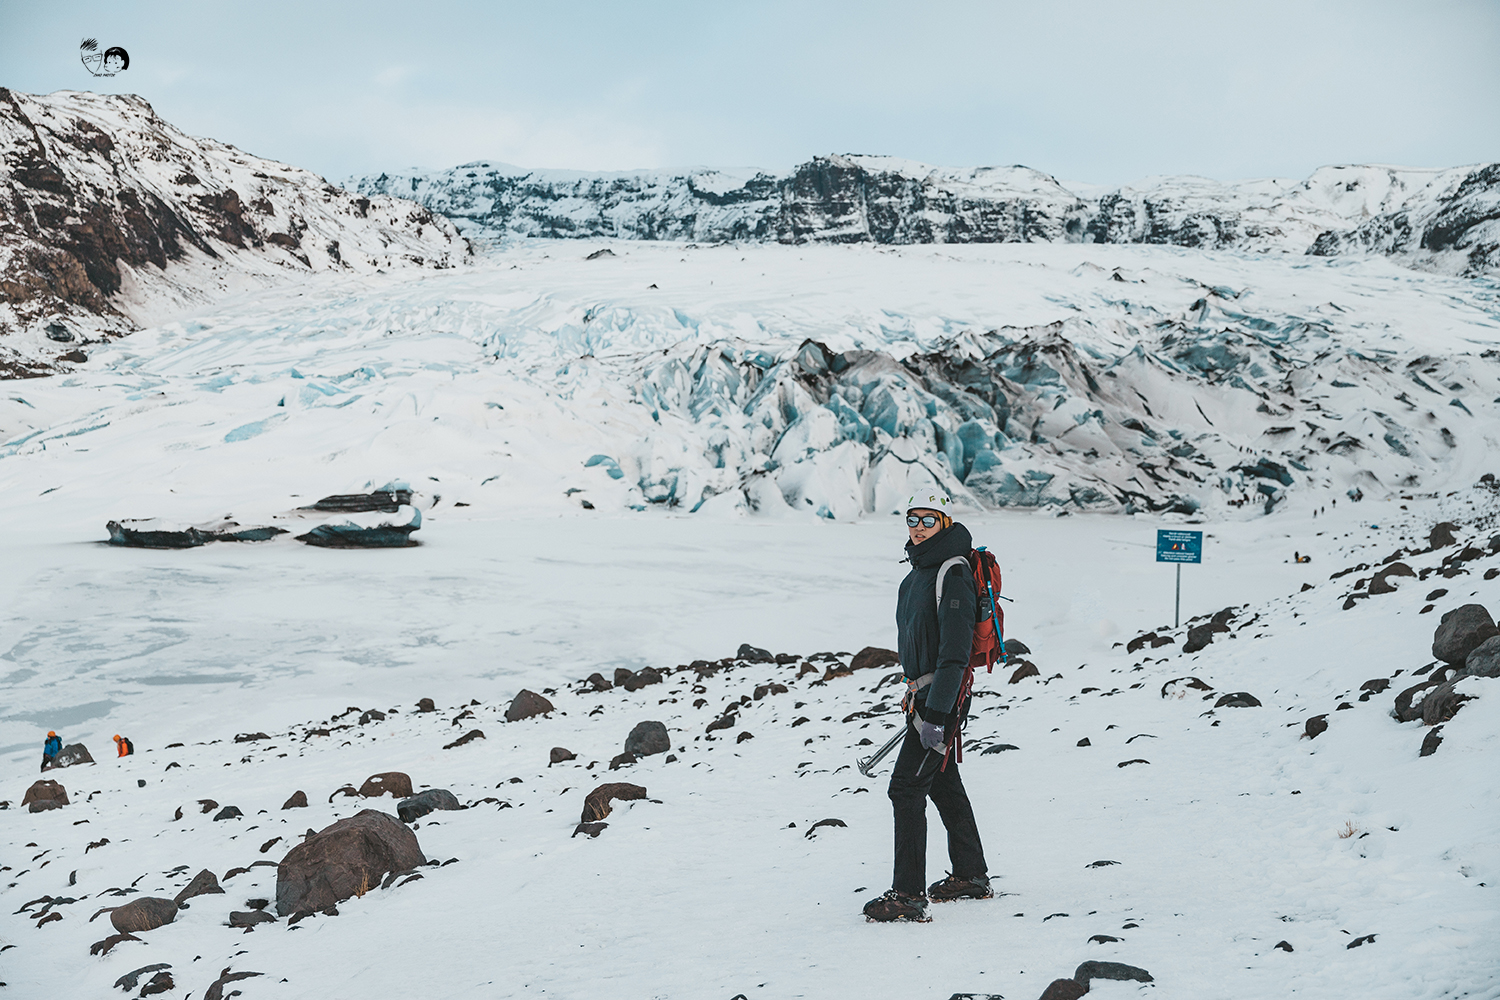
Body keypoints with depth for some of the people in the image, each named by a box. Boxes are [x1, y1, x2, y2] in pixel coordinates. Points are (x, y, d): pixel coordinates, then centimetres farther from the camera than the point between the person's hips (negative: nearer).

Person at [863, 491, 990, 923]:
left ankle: (908, 895, -11)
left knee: (906, 787, -12)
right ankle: (972, 876, 31)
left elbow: (954, 652, -23)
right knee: (943, 784, 18)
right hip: (923, 693, 10)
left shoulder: (954, 575, -17)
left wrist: (936, 713, -27)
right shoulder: (918, 574, 14)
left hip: (942, 694, -10)